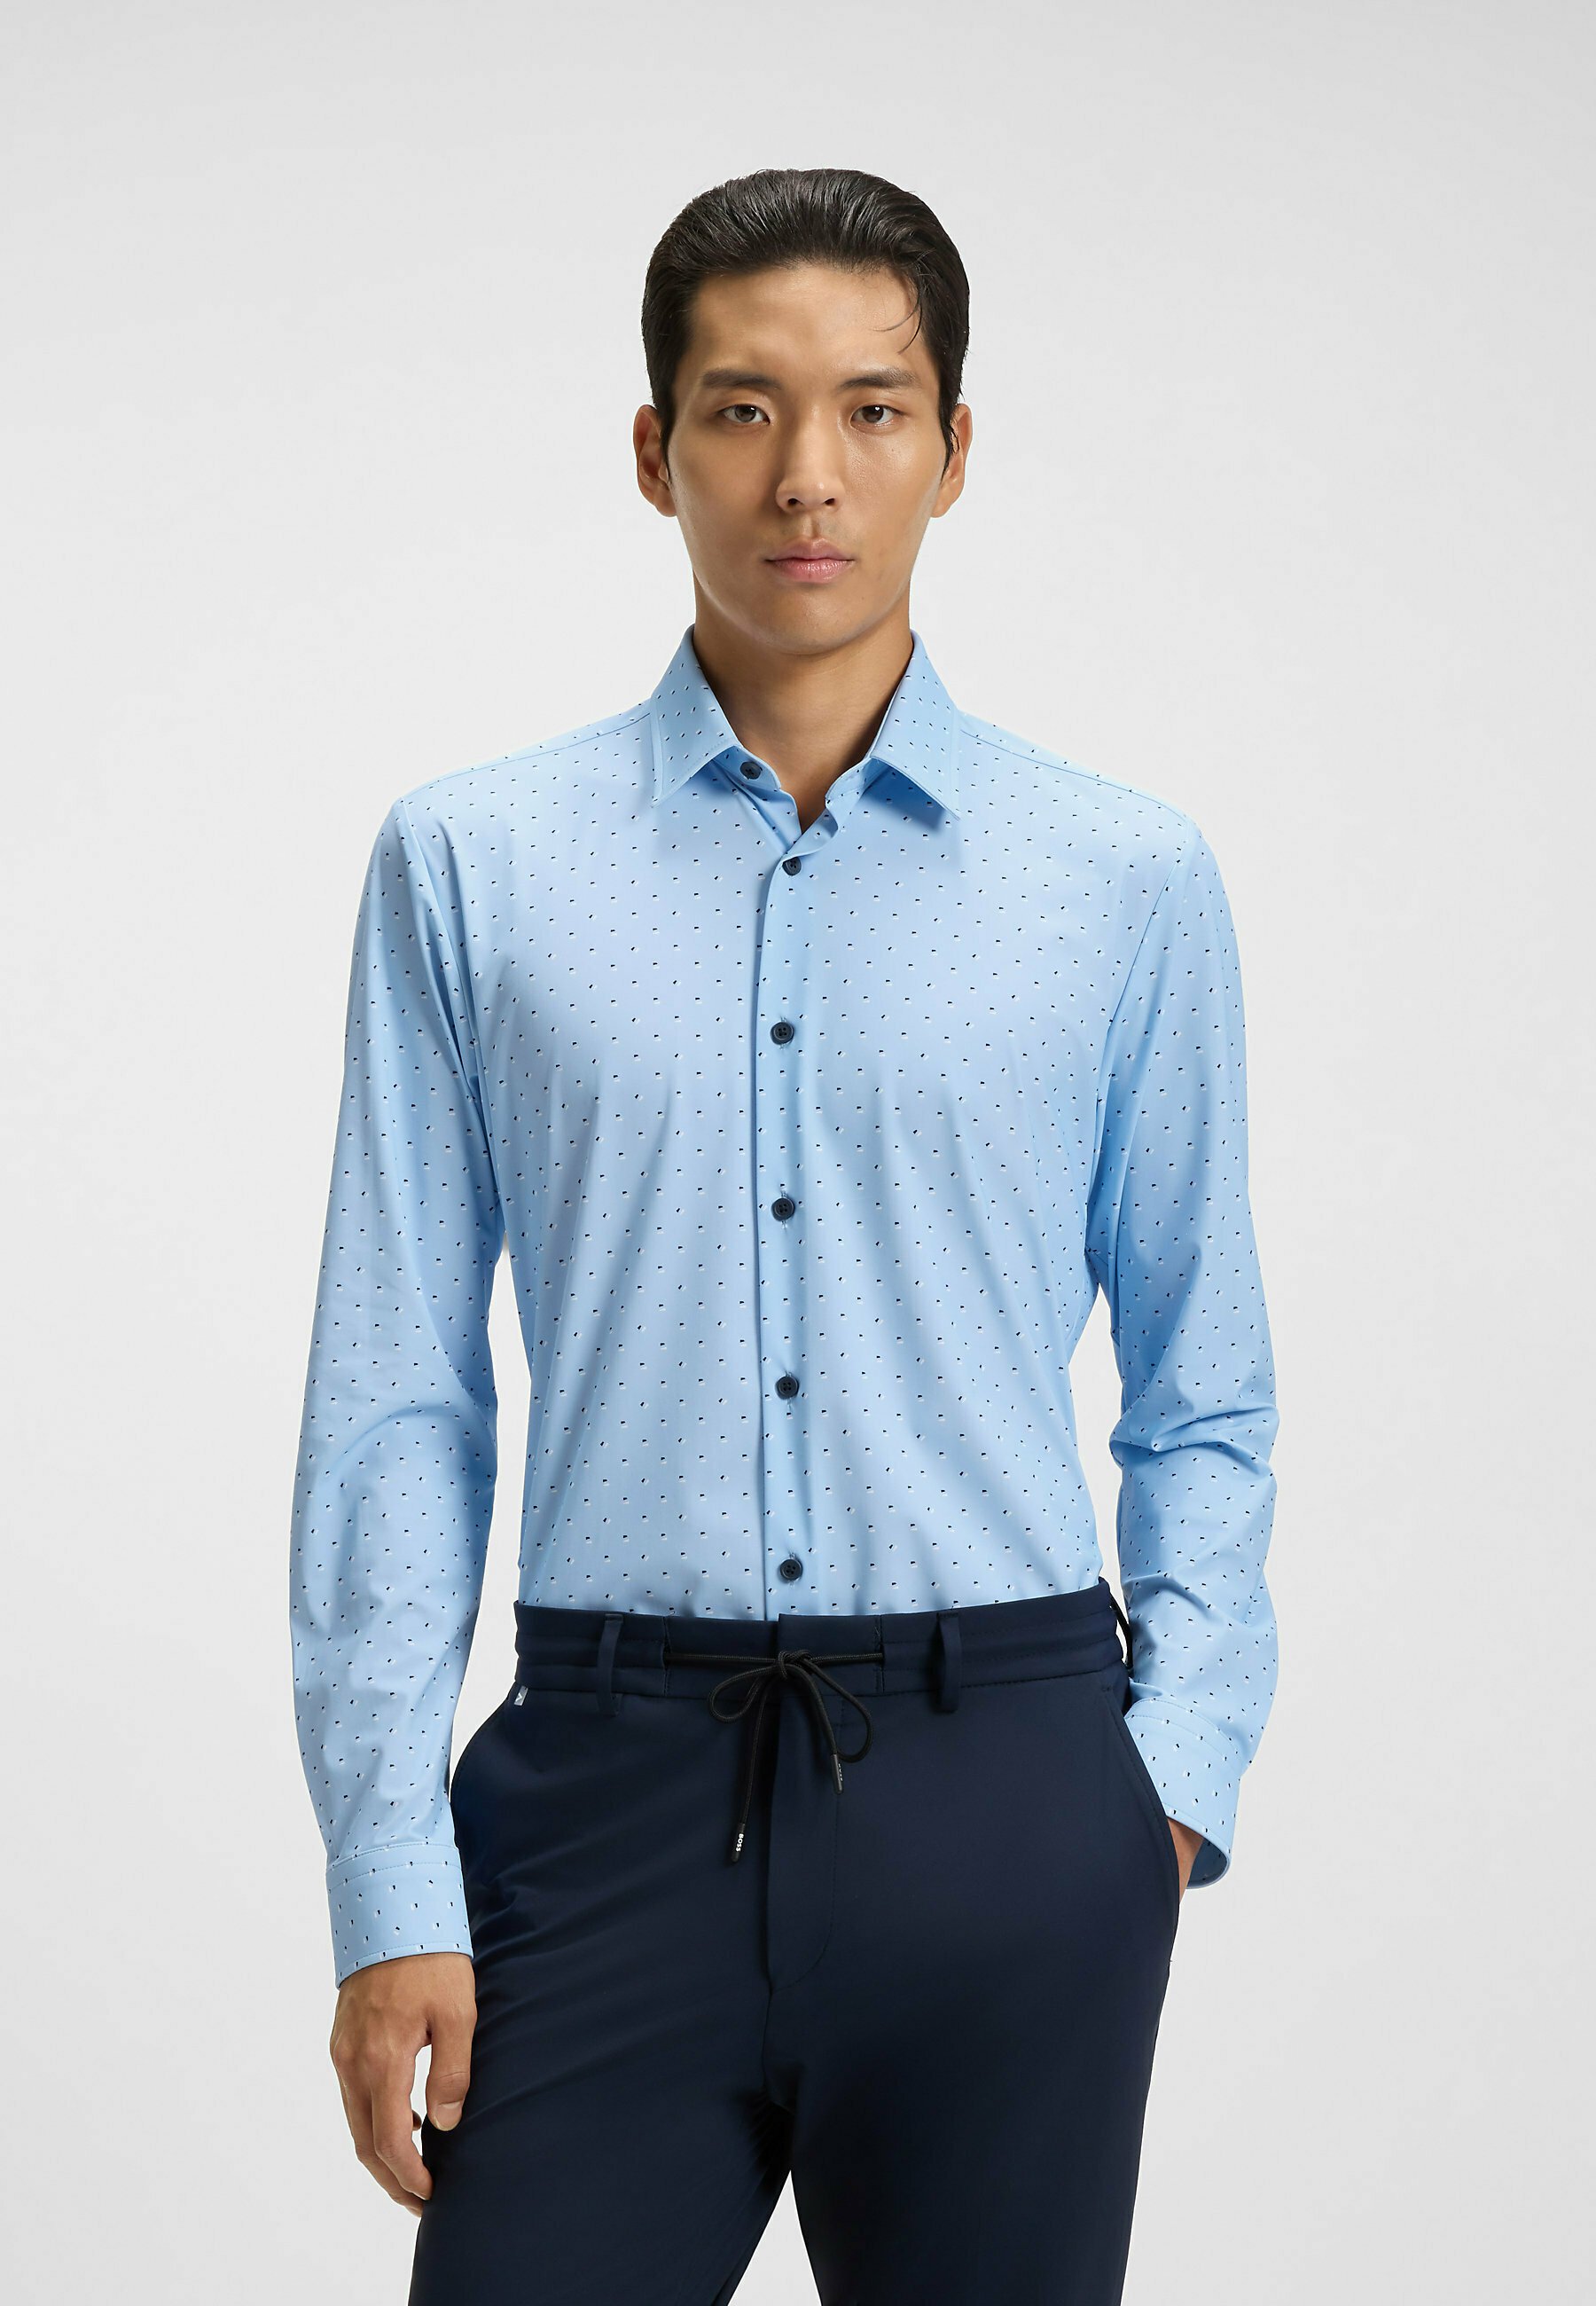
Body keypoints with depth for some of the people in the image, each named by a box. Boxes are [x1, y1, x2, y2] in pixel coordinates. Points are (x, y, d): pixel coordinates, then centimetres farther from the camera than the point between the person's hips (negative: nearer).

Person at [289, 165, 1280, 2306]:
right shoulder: (471, 866, 4)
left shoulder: (1131, 878, 5)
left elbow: (1203, 1399, 10)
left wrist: (1176, 1767, -3)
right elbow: (394, 1401, 3)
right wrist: (391, 1880, -2)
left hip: (1004, 1803, 1)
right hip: (613, 1792, 0)